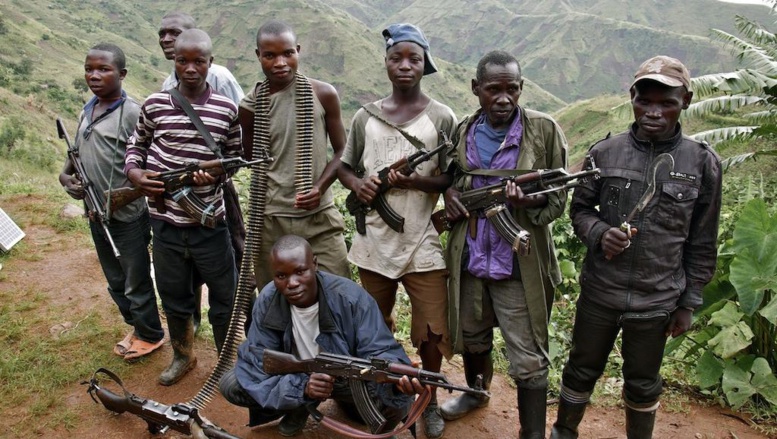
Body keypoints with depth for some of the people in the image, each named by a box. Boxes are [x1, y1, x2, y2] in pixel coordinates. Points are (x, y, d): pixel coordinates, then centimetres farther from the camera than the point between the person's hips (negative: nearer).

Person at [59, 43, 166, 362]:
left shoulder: (132, 112, -16)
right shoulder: (86, 111, 7)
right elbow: (78, 152, 19)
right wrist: (65, 173, 1)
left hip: (128, 217, -7)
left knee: (137, 283, 8)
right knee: (115, 281, 21)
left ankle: (151, 335, 29)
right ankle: (137, 327, 40)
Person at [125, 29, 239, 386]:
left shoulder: (227, 109, -5)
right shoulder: (154, 104, -2)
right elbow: (136, 145, 12)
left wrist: (216, 173, -16)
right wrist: (135, 174, -8)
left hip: (209, 222, -1)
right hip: (166, 222, 2)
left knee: (224, 298, 8)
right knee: (173, 297, 18)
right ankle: (182, 356, 41)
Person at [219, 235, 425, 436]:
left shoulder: (351, 298, -28)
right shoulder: (267, 302, -20)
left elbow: (378, 350, -28)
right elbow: (255, 362, -21)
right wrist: (301, 386, -40)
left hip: (348, 378, -2)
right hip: (292, 377, 3)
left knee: (397, 402, -30)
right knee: (231, 384, -17)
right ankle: (300, 407, 6)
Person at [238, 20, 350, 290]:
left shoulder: (324, 95, -3)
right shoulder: (250, 106, -1)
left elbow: (342, 151, 3)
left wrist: (320, 187, -12)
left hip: (320, 217, 0)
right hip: (270, 220, 1)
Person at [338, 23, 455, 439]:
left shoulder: (442, 117, -4)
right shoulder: (365, 116, 4)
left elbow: (453, 180, -4)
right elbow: (344, 166, 12)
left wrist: (416, 181, -20)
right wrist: (357, 184, -10)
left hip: (423, 243, -2)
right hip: (374, 241, 3)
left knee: (433, 332, 2)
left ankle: (429, 401, 28)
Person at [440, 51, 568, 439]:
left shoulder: (545, 130, -10)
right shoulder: (462, 132, 2)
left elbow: (557, 201, -8)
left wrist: (529, 200, -29)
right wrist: (450, 192, -4)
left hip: (520, 265, -4)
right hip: (468, 259, 5)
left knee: (529, 360, 4)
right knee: (471, 338, 26)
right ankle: (476, 392, 54)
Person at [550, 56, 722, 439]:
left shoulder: (702, 163, -5)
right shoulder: (604, 153, -5)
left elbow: (702, 242, 2)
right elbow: (580, 208, 5)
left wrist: (689, 303, 4)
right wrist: (600, 234, -17)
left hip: (657, 301, 0)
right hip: (599, 292, 1)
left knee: (643, 384, 17)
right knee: (581, 371, 17)